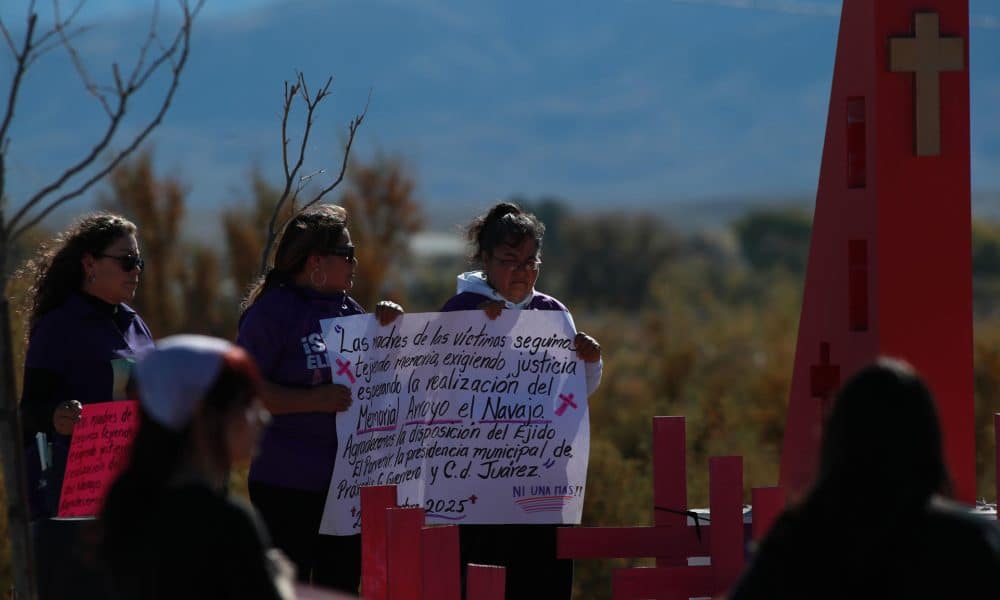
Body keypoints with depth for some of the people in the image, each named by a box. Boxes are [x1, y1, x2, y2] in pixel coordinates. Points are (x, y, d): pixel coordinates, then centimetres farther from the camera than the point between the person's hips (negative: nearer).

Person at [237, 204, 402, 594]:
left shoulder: (348, 310, 11)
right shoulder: (271, 312, -9)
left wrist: (385, 329, 3)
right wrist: (315, 400, -21)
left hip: (347, 482, 7)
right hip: (288, 486, -7)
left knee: (341, 586, 10)